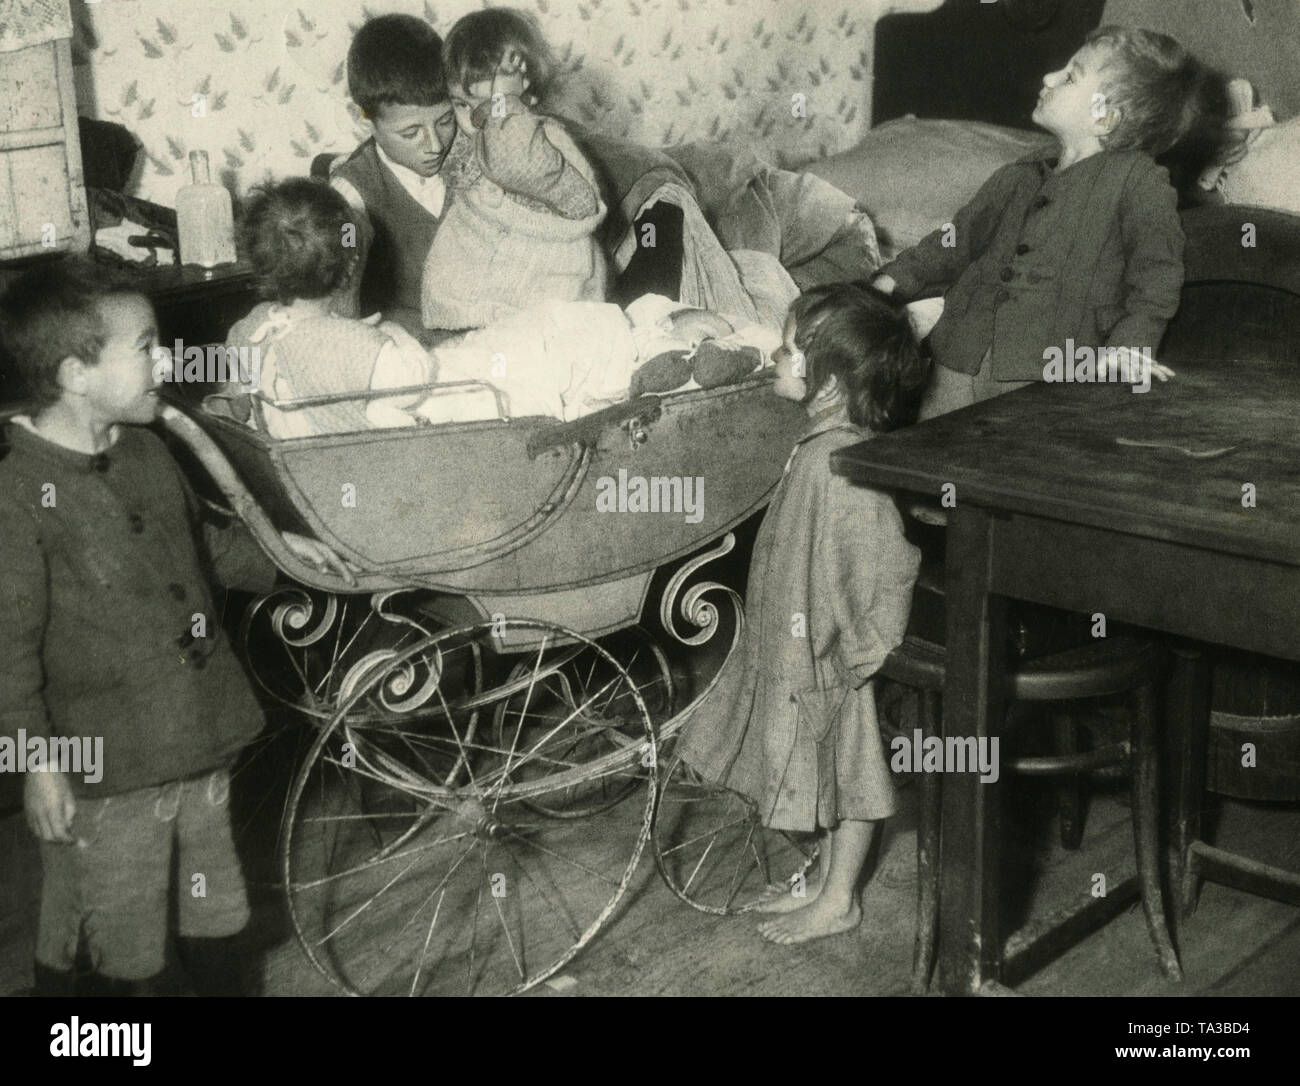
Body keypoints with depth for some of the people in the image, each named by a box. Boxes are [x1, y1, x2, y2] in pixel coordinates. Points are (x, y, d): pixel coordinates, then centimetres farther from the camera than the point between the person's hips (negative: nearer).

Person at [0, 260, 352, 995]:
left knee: (217, 919, 22)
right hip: (103, 772, -7)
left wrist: (274, 550, 18)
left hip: (202, 741, 7)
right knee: (119, 954, 9)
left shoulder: (146, 449, 4)